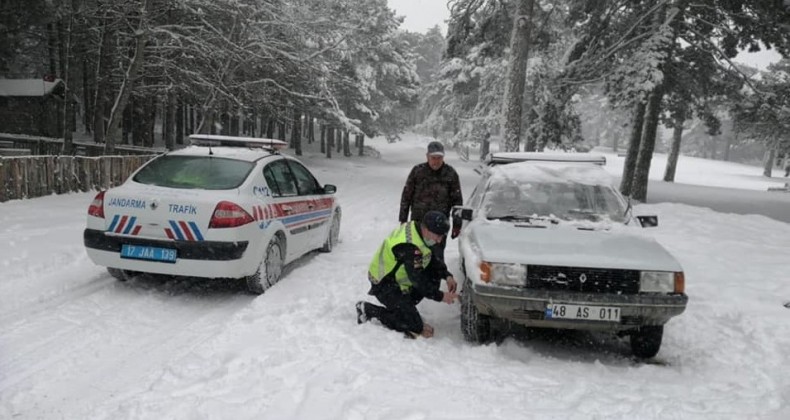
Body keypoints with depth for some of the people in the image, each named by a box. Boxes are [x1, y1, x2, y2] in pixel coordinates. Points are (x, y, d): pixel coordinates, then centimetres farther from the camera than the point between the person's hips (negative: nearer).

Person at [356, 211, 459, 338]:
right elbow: (418, 280, -29)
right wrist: (440, 296, -21)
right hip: (383, 285, -10)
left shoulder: (415, 229, -3)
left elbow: (433, 259, 7)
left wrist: (447, 276, -6)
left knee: (434, 275, 0)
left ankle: (405, 307, 9)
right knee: (414, 324, -12)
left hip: (396, 276, 10)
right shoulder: (409, 247, -32)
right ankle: (368, 310, -1)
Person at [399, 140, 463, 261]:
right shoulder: (417, 171, -1)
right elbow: (406, 196, 4)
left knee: (437, 256, 0)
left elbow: (457, 200, 3)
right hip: (417, 222, 1)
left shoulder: (451, 174, -2)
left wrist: (457, 224, 1)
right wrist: (403, 219, 3)